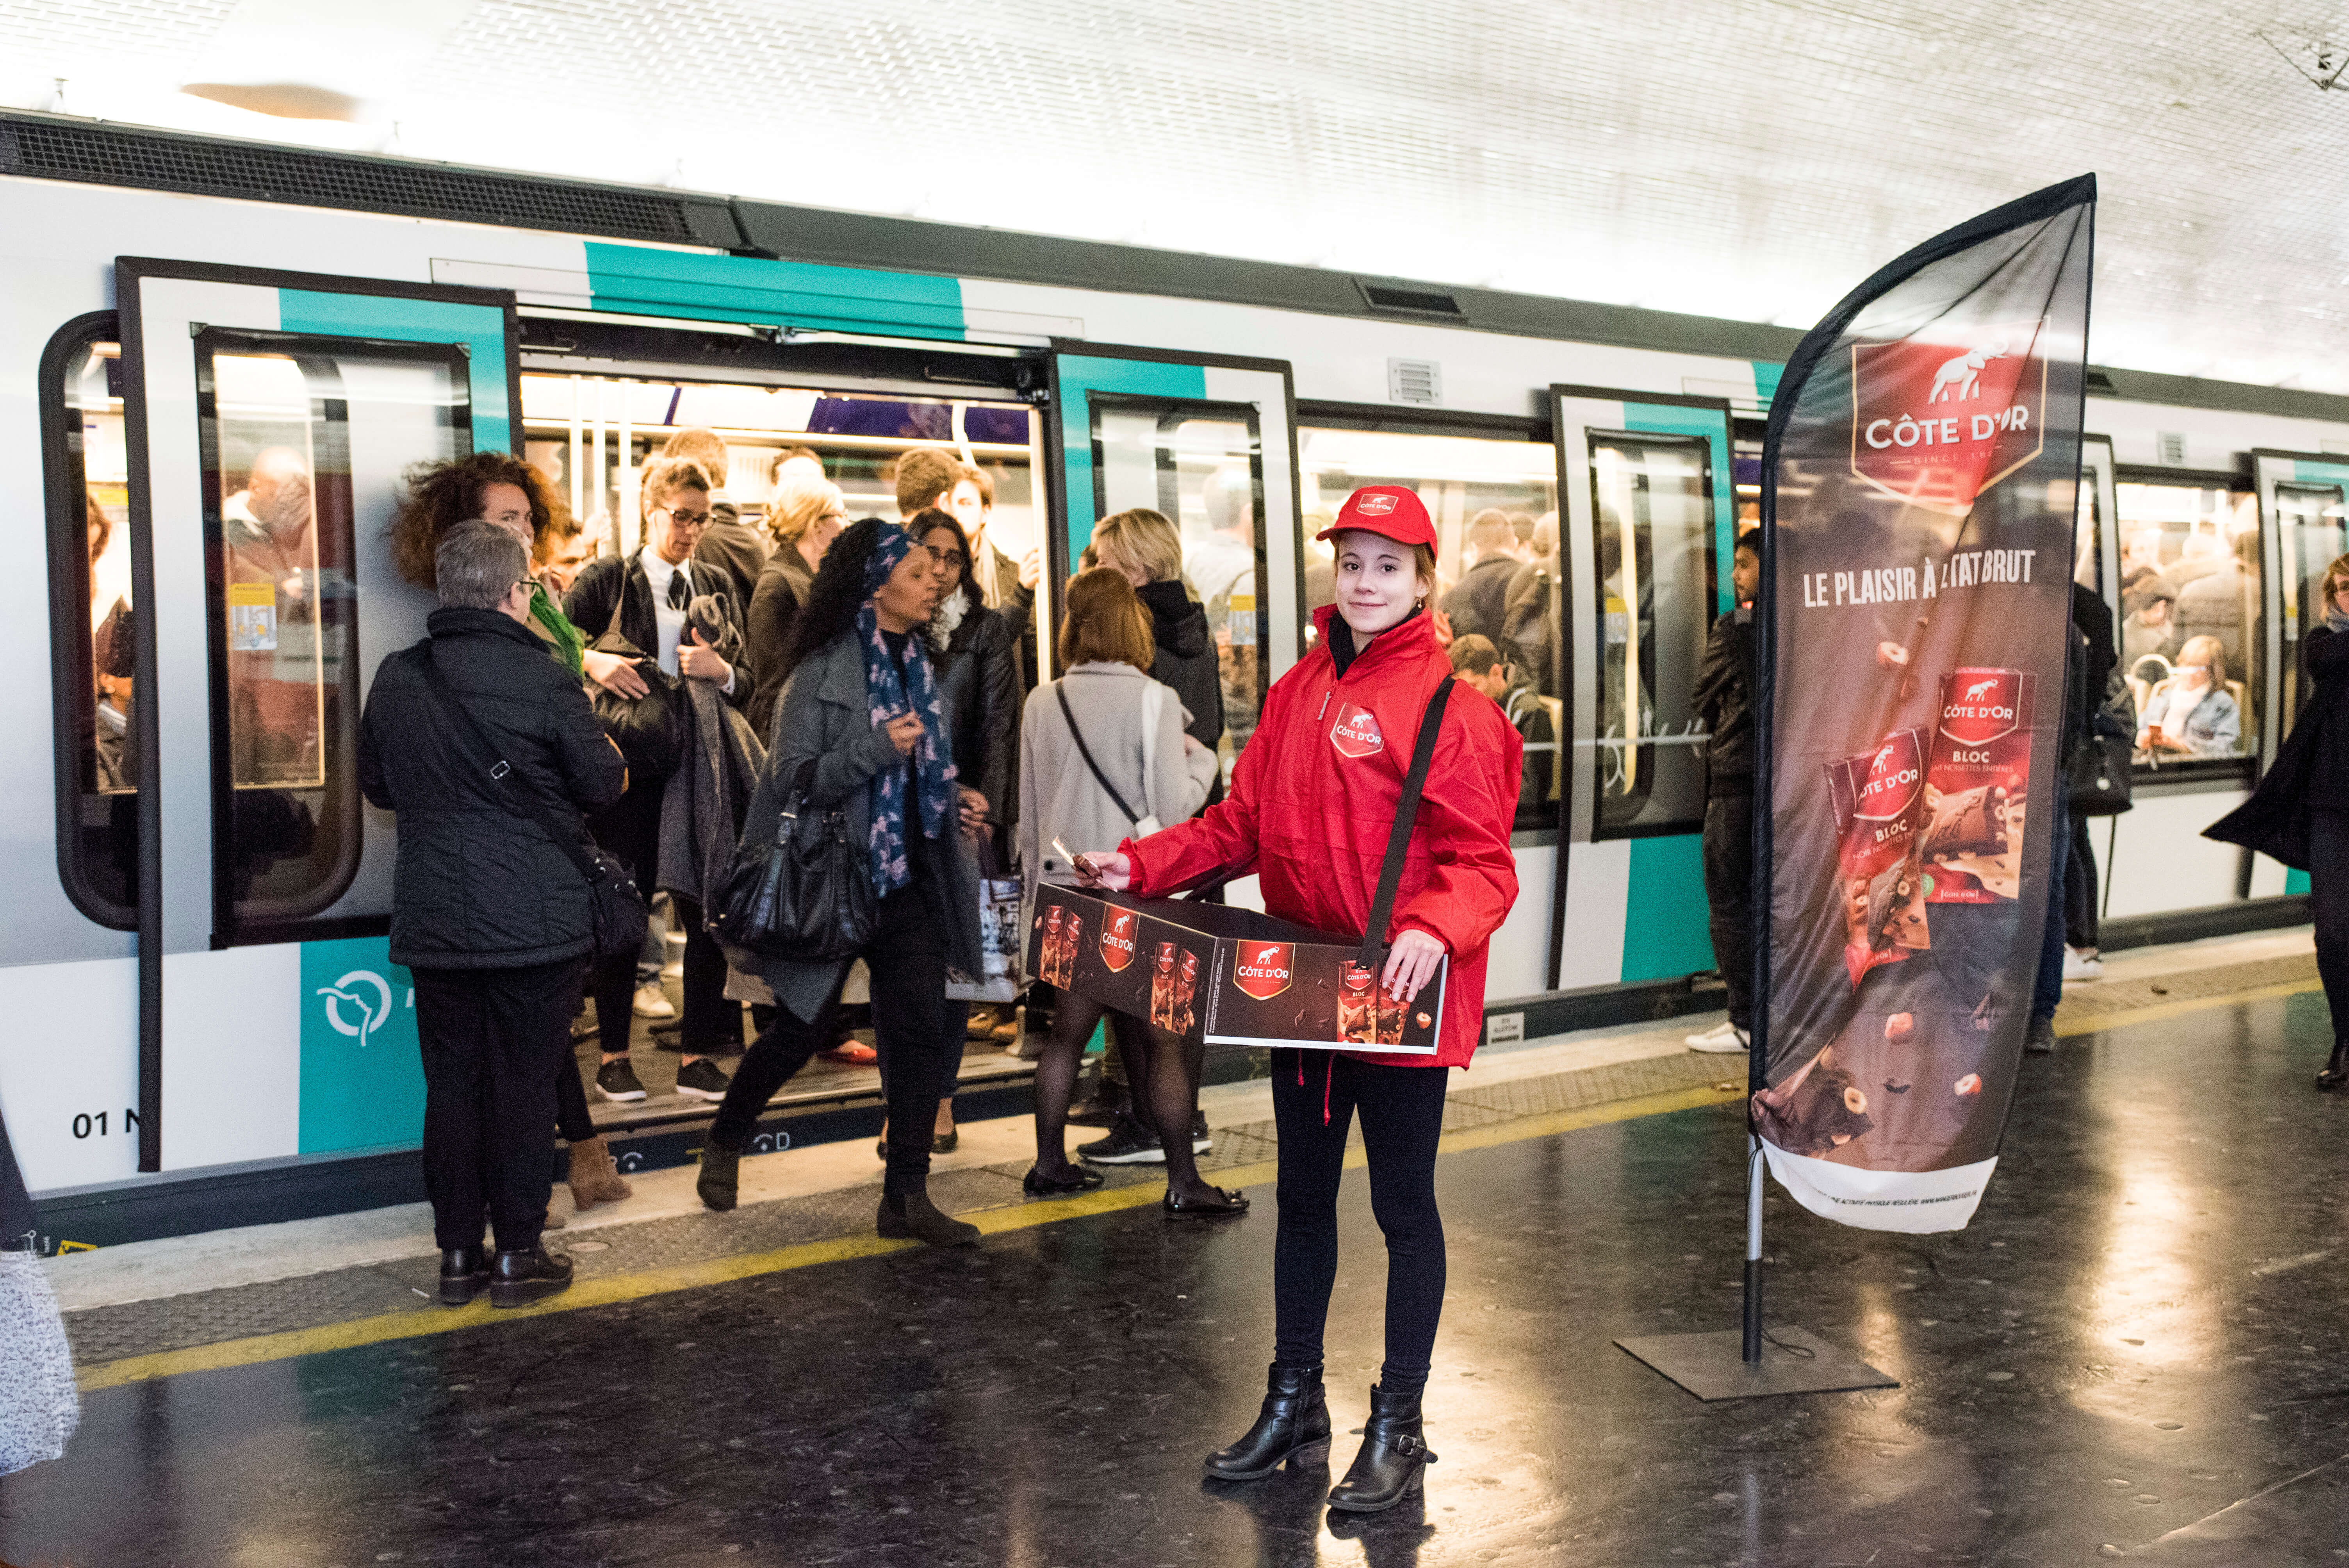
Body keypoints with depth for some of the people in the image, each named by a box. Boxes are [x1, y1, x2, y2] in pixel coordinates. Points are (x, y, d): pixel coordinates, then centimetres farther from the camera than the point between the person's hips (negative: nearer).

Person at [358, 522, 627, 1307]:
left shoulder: (395, 679, 3)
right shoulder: (543, 679, -13)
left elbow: (377, 785, 15)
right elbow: (604, 784, -5)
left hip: (435, 920, 4)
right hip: (535, 919, -4)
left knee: (452, 1083, 12)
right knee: (526, 1085, 6)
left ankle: (458, 1253, 19)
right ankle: (517, 1254, 13)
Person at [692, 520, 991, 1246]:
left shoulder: (919, 667, 12)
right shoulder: (825, 669, -10)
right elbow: (792, 780, -16)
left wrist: (956, 805, 6)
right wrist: (875, 748, -26)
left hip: (907, 883, 6)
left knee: (923, 1032, 0)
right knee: (801, 1030, 7)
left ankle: (906, 1197, 9)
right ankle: (724, 1143, 34)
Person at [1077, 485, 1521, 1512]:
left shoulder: (1449, 704, -11)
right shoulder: (1298, 692, 9)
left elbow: (1481, 861, -15)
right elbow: (1244, 823, 11)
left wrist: (1434, 928, -34)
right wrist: (1143, 865, 1)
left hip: (1400, 1000, -6)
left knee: (1403, 1205, 8)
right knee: (1302, 1197, 18)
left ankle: (1398, 1424, 25)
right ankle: (1293, 1398, 36)